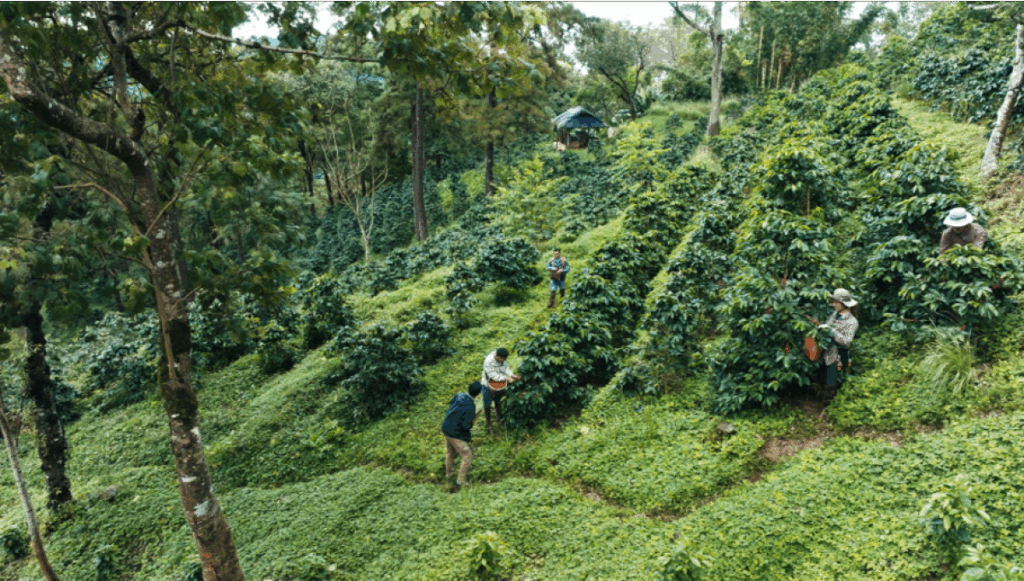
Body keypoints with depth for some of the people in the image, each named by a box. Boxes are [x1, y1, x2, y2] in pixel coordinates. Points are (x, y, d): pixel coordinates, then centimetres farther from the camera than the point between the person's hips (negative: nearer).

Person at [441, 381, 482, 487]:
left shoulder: (457, 396, -7)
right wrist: (473, 420, -7)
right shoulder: (470, 407, -28)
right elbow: (466, 426, -26)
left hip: (446, 428, 8)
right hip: (456, 435, -8)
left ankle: (449, 472, 50)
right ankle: (461, 480, 20)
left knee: (450, 451, 30)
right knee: (467, 456, 9)